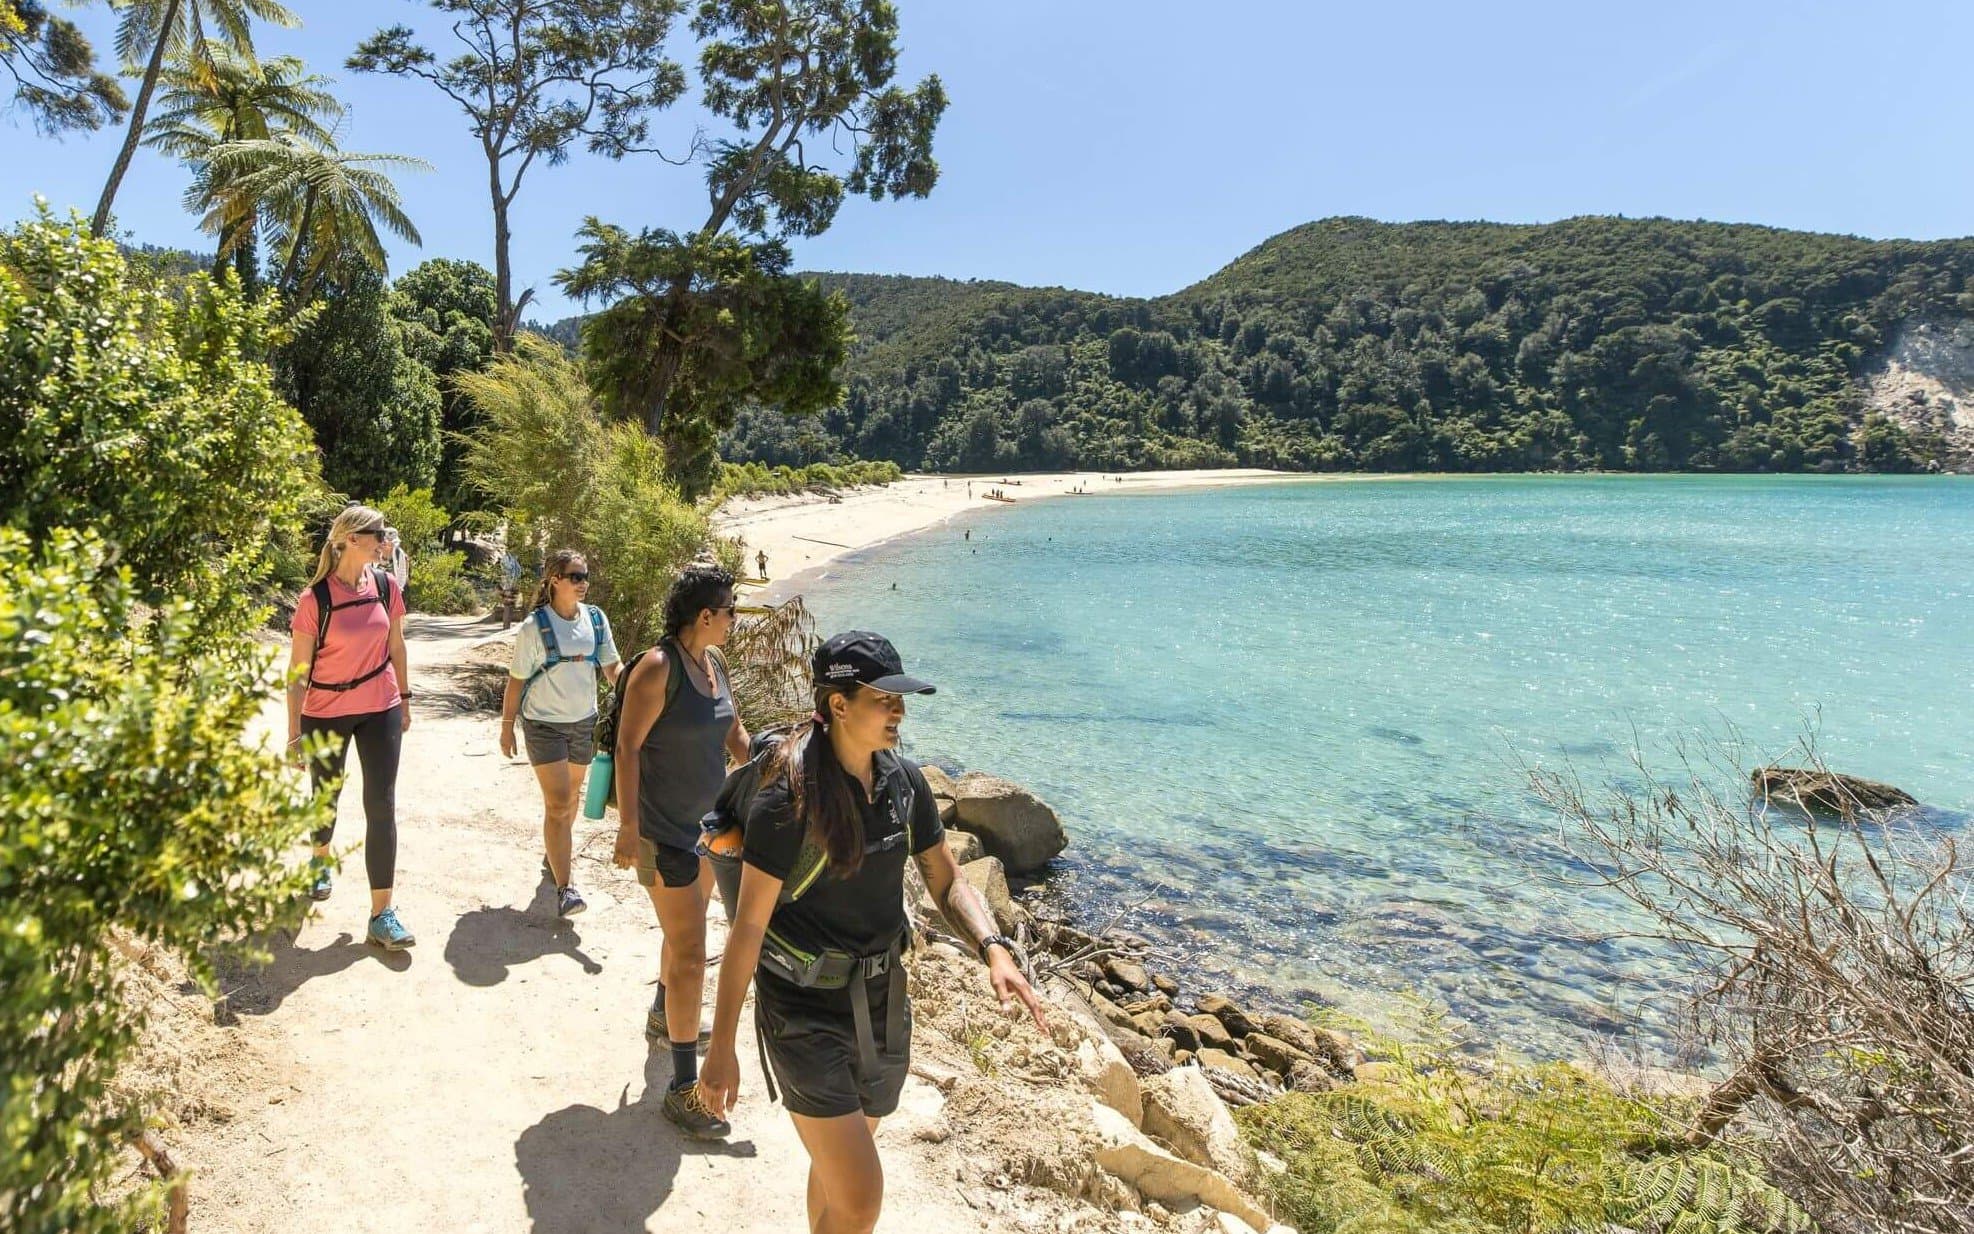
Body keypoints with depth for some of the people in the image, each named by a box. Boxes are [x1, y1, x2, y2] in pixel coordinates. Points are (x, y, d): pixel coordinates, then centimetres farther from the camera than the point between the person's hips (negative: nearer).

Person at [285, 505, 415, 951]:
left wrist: (404, 698, 14)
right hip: (326, 713, -2)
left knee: (382, 807, -2)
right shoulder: (315, 598, -14)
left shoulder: (386, 586, -3)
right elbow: (297, 668, -11)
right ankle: (321, 859, 52)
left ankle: (382, 914, 1)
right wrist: (294, 732, -11)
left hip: (380, 710, 2)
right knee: (326, 798, 18)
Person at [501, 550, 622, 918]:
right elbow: (516, 679, -6)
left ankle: (554, 855, 44)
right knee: (558, 804, -10)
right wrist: (507, 726, -2)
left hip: (584, 721, 5)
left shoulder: (596, 619, -1)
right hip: (544, 724, -5)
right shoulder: (535, 626, -13)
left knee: (571, 796, 20)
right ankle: (564, 888, -9)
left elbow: (612, 666, 2)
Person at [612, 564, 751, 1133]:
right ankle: (683, 1088, 2)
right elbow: (627, 747, -21)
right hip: (664, 832, -9)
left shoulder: (715, 661, 4)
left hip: (706, 822, 9)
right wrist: (627, 826, -24)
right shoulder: (658, 667, -20)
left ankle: (664, 1017, 52)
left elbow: (732, 731, 15)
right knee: (689, 953, -7)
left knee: (685, 928, 27)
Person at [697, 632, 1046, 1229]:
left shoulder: (904, 782, -3)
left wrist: (995, 950, -15)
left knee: (836, 1166, 23)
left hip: (881, 1000, 6)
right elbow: (749, 924, -17)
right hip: (805, 1008, -6)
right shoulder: (789, 798, -20)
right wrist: (721, 1048, -15)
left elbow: (948, 882, 3)